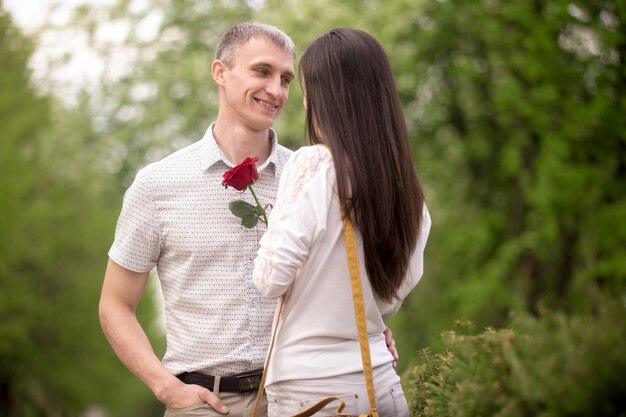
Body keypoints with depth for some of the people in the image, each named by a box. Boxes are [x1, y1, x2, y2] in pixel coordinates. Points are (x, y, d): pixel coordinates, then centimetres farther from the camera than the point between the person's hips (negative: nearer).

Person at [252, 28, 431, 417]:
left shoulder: (313, 164, -14)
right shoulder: (406, 186, 4)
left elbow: (272, 279, -14)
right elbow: (397, 293, 12)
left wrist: (272, 229, 6)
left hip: (311, 386, -6)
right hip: (382, 383, 6)